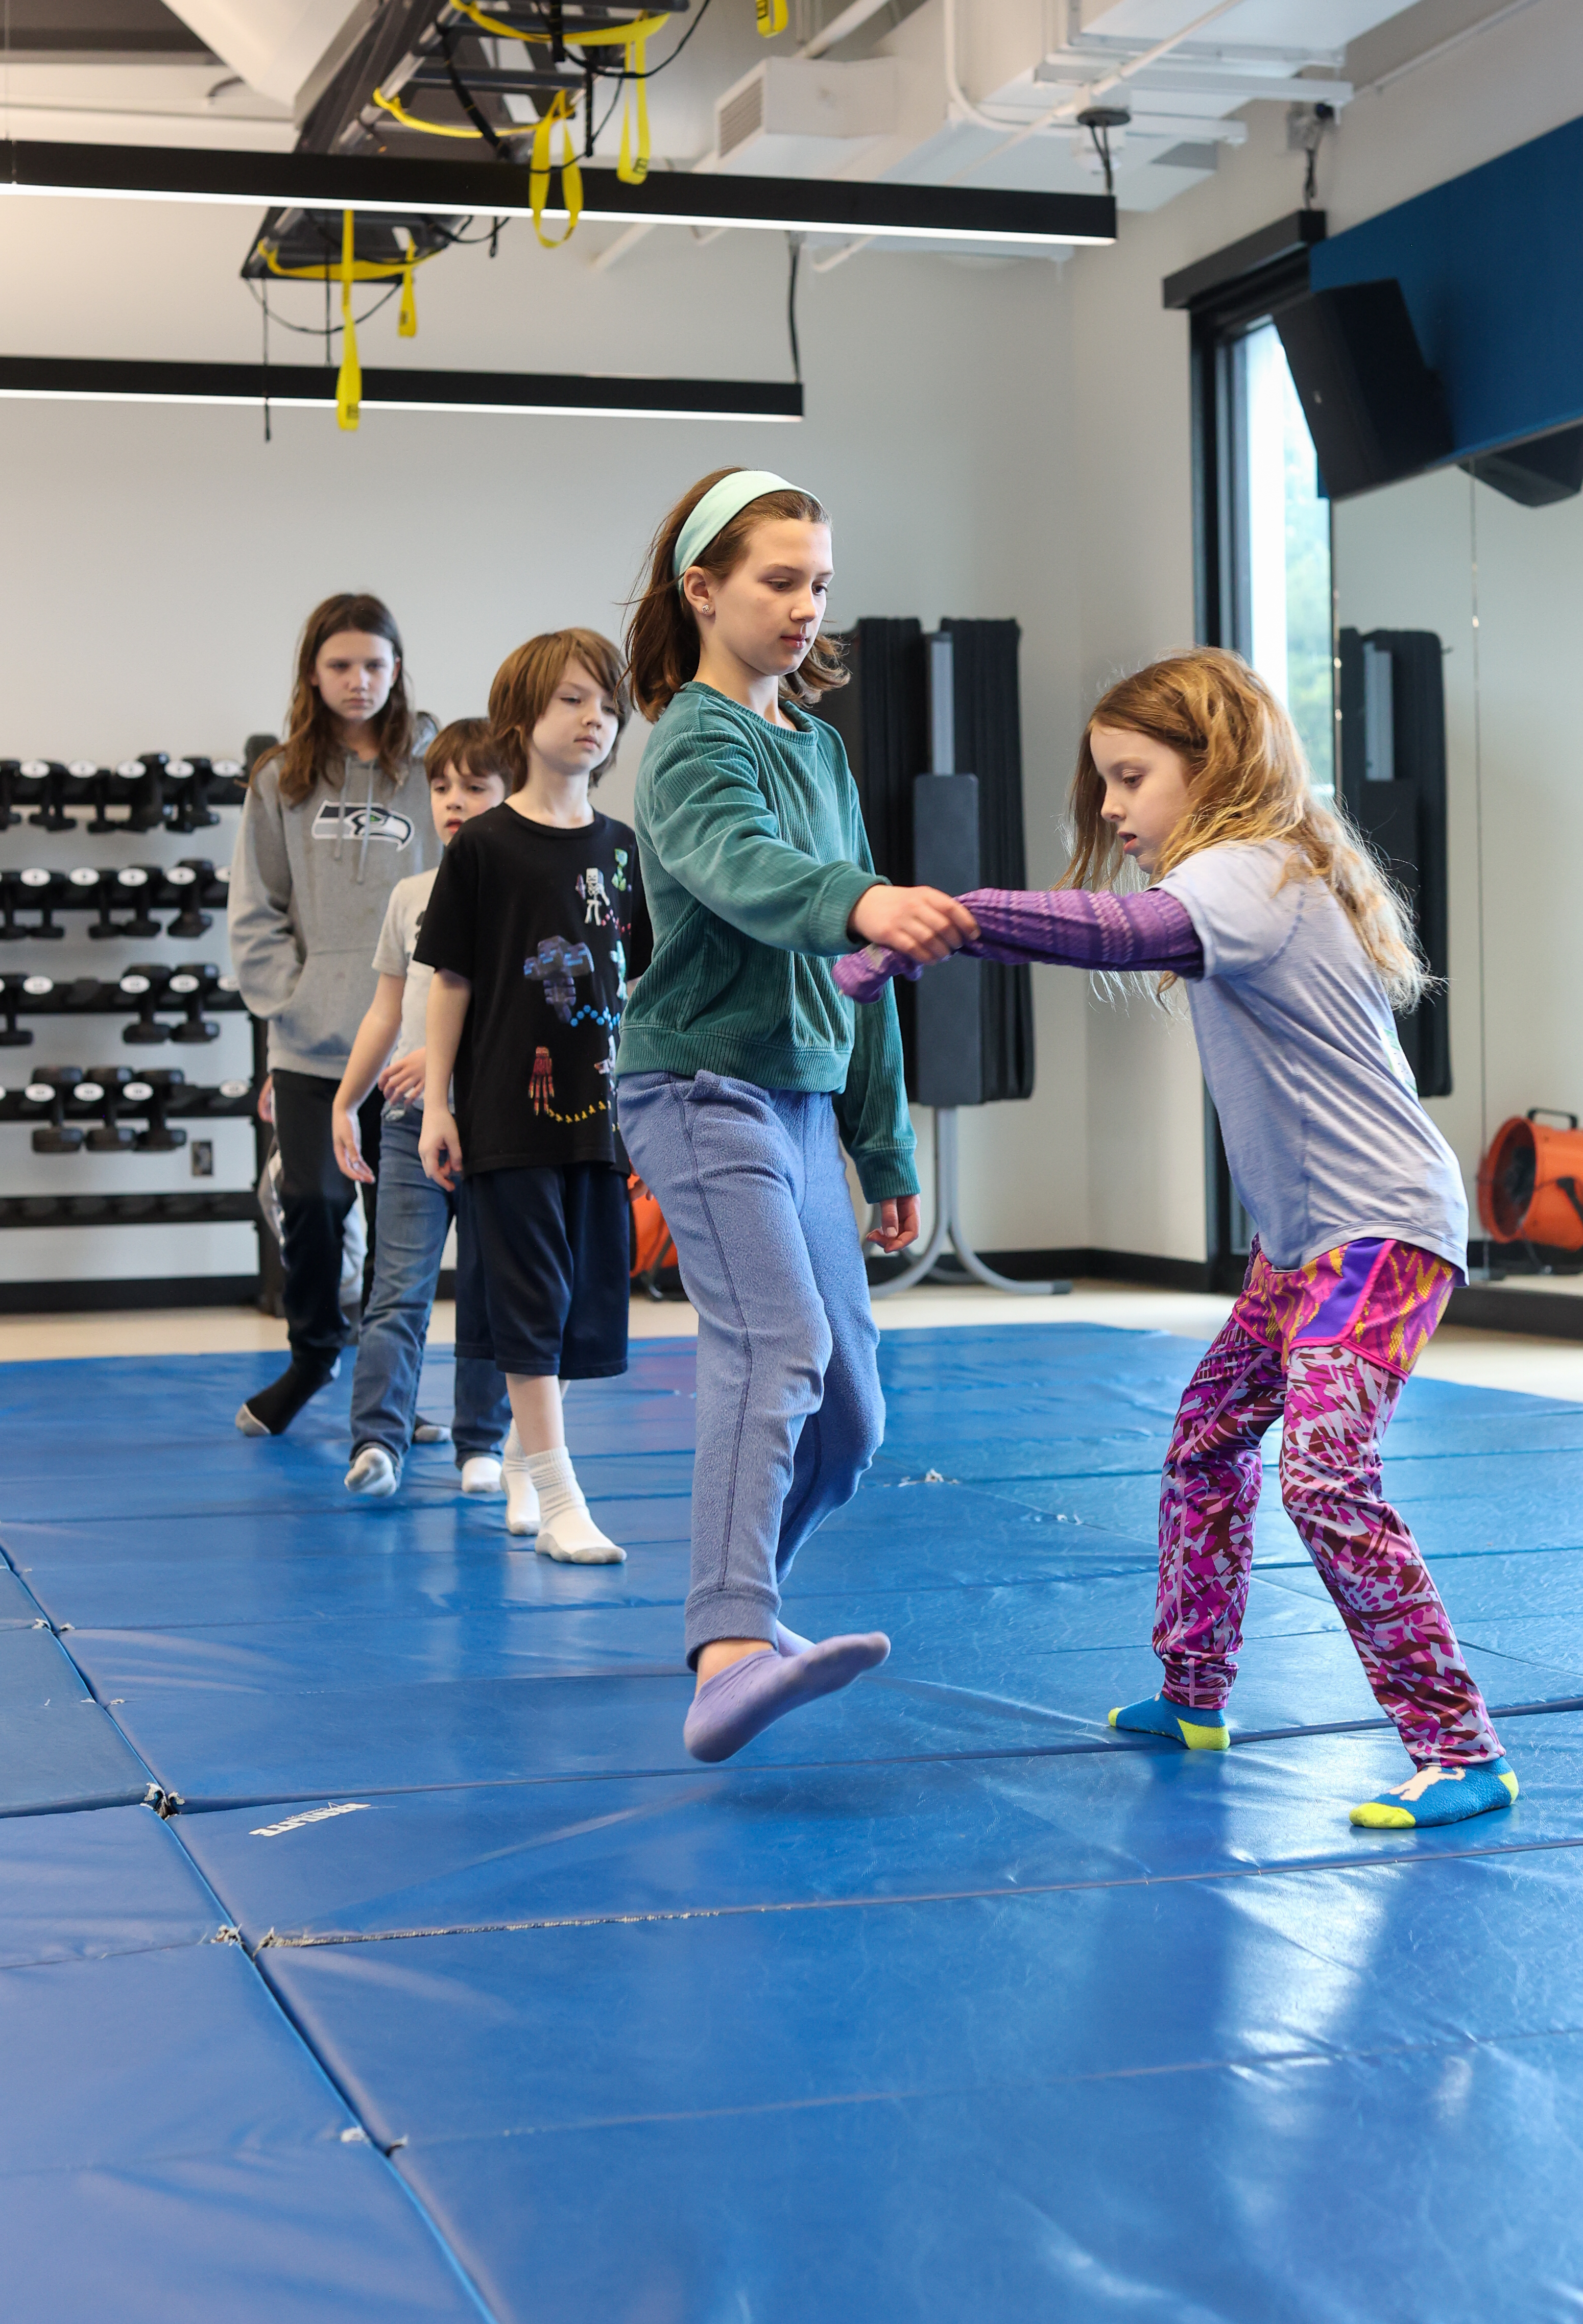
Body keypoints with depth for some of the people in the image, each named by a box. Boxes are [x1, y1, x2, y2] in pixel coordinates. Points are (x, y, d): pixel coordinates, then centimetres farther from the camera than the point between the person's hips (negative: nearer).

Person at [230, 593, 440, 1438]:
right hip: (308, 1043, 1)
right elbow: (256, 912, 7)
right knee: (311, 1202, -1)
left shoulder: (432, 770, 4)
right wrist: (293, 998, -5)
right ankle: (314, 1353, 23)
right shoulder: (281, 781, 8)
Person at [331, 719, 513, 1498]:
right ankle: (377, 1441, -10)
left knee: (489, 1290, 7)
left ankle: (482, 1444, 17)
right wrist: (344, 1100, 16)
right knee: (400, 1286, -6)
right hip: (412, 1120, 3)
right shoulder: (411, 896, 12)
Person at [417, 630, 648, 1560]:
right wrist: (435, 1105, -5)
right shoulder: (484, 848, -4)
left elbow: (640, 983, 14)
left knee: (584, 1301, 9)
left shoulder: (621, 849, 9)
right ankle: (558, 1498, -3)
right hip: (509, 1109, -5)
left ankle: (526, 1458, 27)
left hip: (599, 1109, 5)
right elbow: (451, 982, -2)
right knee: (530, 1299, -5)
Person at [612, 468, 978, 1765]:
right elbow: (743, 870, -32)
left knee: (849, 1415, 10)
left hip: (804, 1097, 9)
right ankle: (730, 1657, -42)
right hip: (705, 1088, -9)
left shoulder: (820, 743, 17)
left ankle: (740, 1611, 31)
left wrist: (887, 1146, 21)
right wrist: (861, 901, -53)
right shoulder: (699, 741, -8)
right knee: (779, 1348, -29)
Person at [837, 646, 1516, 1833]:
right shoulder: (1265, 872, 14)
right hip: (1307, 1232, 11)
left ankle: (1462, 1751, -12)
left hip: (1384, 1229, -11)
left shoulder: (1245, 875, -18)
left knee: (1327, 1480, -18)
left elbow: (1118, 930, -37)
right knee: (1207, 1439, 17)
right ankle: (1194, 1694, 31)